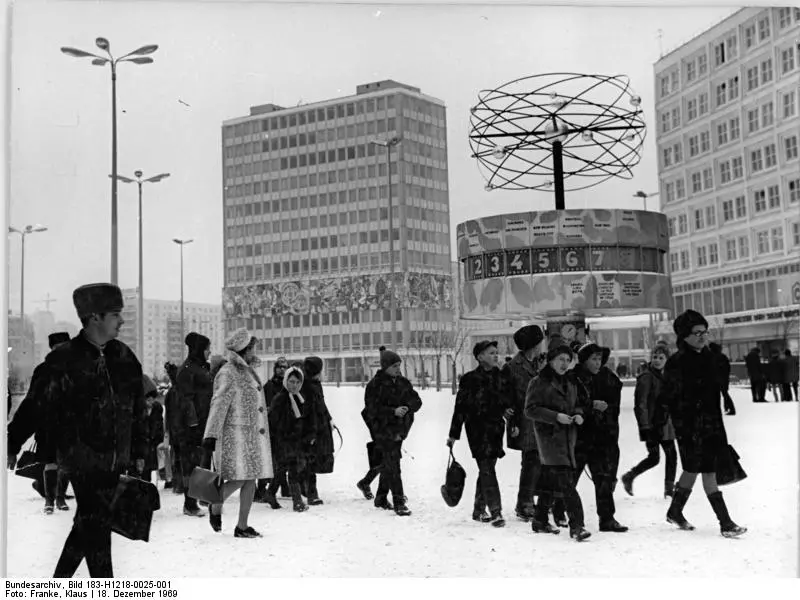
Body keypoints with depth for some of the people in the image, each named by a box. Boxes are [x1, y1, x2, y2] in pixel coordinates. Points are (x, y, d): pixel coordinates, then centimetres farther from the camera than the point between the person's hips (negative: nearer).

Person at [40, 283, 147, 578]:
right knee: (96, 524, -4)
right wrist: (49, 457, -8)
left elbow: (136, 409, 12)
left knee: (88, 523, 14)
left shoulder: (124, 357, 7)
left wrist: (138, 452, 12)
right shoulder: (64, 358, -9)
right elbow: (47, 410, -7)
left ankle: (60, 580, 32)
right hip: (81, 458, -6)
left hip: (115, 460, 6)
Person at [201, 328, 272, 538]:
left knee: (251, 480, 6)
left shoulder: (249, 370, 15)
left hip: (255, 435, 8)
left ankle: (242, 526, 15)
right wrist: (210, 438, -25)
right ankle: (215, 506, 17)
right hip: (235, 434, -8)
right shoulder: (227, 373, -11)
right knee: (238, 479, -11)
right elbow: (218, 405, -19)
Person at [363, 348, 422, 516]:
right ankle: (399, 502, -10)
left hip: (399, 430, 6)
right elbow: (372, 409, -14)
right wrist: (393, 411, -24)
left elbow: (417, 401, 7)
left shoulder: (403, 383, 9)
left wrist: (407, 407, -16)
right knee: (392, 466, -11)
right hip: (383, 430, -6)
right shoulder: (375, 385, -8)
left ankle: (381, 498, 28)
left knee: (388, 465, 15)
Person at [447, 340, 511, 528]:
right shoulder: (470, 379, -6)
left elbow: (505, 400, 18)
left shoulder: (500, 377, 9)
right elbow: (460, 407, -4)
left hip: (495, 428, 6)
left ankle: (479, 510, 23)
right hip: (477, 429, -6)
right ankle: (495, 512, -13)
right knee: (487, 470, -11)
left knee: (486, 470, 12)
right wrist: (454, 434, -4)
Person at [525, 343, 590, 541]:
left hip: (568, 435, 7)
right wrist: (555, 416, -19)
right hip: (549, 435, -7)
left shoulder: (570, 382, 15)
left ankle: (540, 521, 26)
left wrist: (578, 414, 2)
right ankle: (576, 525, -18)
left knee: (550, 480, 14)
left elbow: (577, 403, 25)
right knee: (566, 481, -16)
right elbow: (530, 410, -10)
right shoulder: (539, 382, -6)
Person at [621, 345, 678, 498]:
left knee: (671, 455, 6)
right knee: (654, 458, -6)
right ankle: (628, 477, 13)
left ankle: (669, 488, 16)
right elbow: (640, 404, -16)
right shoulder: (646, 378, -13)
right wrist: (645, 427, -20)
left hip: (665, 424, 7)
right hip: (651, 424, -7)